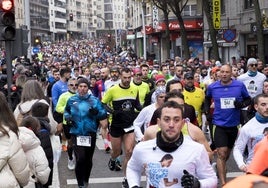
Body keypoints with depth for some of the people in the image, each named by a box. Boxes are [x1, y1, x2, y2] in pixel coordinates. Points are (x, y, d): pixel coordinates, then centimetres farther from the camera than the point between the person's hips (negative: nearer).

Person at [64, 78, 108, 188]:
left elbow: (103, 114, -3)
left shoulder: (94, 100, -1)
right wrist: (67, 118, 0)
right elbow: (66, 112, 20)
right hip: (76, 134, -1)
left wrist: (96, 112, -23)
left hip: (90, 134, 1)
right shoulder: (71, 100, 3)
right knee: (80, 159, -16)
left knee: (88, 159, 13)